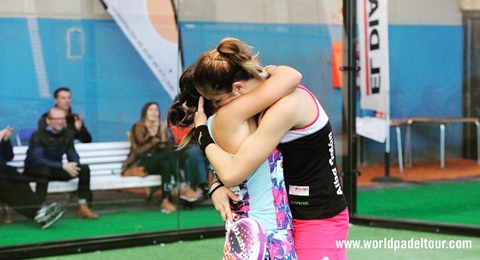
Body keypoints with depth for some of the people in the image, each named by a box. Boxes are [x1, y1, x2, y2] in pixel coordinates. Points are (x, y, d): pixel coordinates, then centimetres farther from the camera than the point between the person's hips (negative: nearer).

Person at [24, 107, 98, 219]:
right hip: (34, 171, -6)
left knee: (84, 169, -11)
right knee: (44, 170, -40)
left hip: (54, 169, 6)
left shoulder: (68, 134, 0)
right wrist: (63, 166, -34)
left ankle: (83, 207, -14)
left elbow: (73, 155, 5)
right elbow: (37, 159, -28)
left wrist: (73, 165, -22)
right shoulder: (38, 135, -18)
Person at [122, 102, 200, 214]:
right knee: (169, 154, -30)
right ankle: (182, 187, -36)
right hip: (139, 165, -5)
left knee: (165, 164, -33)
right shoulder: (138, 127, -1)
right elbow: (139, 150, -17)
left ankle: (166, 200, -45)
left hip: (155, 164, 5)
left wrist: (163, 135, -16)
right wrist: (152, 135, -22)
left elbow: (165, 149, 0)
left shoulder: (160, 128, 14)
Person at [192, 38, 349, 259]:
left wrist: (202, 131, -12)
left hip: (319, 219, -9)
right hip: (293, 213, 9)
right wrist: (217, 185, -7)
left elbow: (232, 173, -27)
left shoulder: (285, 106, -25)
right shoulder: (267, 97, 1)